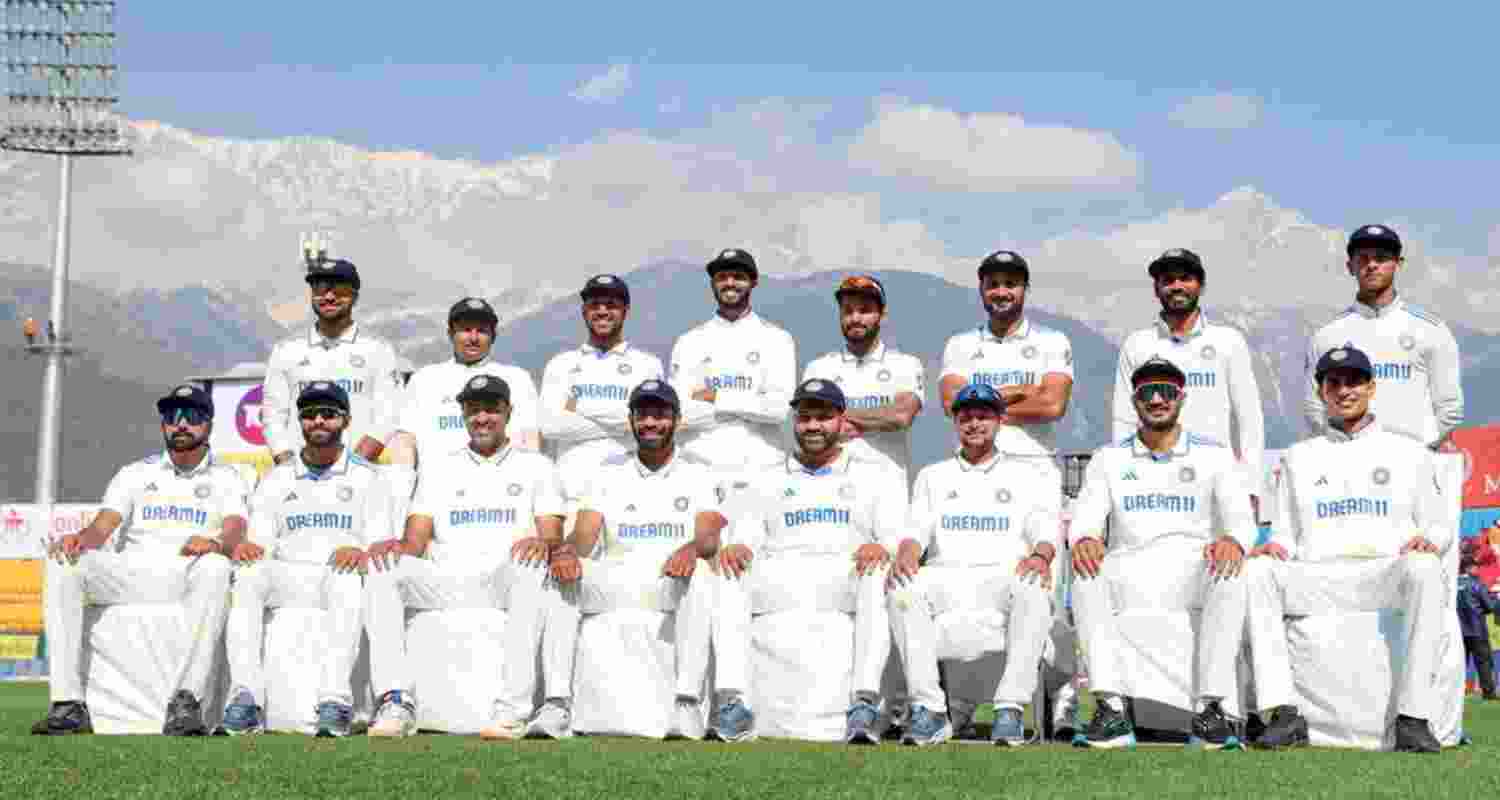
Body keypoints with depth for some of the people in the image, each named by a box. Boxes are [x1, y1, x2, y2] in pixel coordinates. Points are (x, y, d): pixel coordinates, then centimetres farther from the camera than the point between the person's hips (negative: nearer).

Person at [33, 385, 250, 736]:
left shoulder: (227, 479, 13)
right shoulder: (136, 474, 21)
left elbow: (235, 533, -6)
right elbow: (102, 527, 6)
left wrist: (215, 543, -32)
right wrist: (80, 538, -20)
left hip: (188, 580, -3)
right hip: (130, 575, 3)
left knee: (215, 567, -37)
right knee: (64, 563, -24)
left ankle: (186, 701, -43)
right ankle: (68, 704, -30)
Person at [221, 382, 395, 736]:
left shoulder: (367, 478, 15)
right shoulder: (275, 480, 21)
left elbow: (383, 547, 4)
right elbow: (258, 545, 11)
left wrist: (363, 553, -21)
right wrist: (243, 547, -14)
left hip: (343, 578, -2)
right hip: (287, 579, 2)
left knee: (348, 577, -37)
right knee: (247, 573, -29)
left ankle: (335, 699, -48)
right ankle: (246, 697, -38)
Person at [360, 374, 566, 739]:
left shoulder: (536, 466, 18)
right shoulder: (437, 467, 24)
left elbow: (554, 537, 4)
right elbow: (415, 543, 13)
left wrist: (544, 543, -22)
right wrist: (395, 546, -13)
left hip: (506, 582, -2)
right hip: (445, 583, 2)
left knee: (531, 563, -36)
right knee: (383, 567, -25)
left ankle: (514, 708, -42)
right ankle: (396, 702, -31)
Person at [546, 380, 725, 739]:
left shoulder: (697, 473, 11)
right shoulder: (608, 472, 17)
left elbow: (710, 536, -6)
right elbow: (584, 536, 4)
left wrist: (692, 548, -32)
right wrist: (567, 550, -22)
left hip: (671, 588, -2)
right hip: (613, 586, 2)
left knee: (698, 572, -34)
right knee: (561, 569, -24)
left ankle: (687, 703, -39)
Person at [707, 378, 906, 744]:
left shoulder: (877, 476, 22)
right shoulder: (766, 481, 27)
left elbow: (899, 536, 6)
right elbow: (745, 540, 15)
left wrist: (883, 547, -19)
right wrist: (734, 547, -12)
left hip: (846, 575, -1)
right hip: (779, 575, 2)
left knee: (879, 572, -35)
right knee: (729, 571, -29)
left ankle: (864, 704, -43)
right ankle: (733, 706, -36)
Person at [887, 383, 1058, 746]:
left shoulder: (1026, 476, 22)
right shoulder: (933, 476, 27)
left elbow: (1045, 528, 6)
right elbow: (917, 527, 12)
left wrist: (1040, 555, -19)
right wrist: (906, 552, -14)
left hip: (1005, 575, -1)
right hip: (945, 576, 1)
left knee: (1035, 589, -37)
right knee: (903, 589, -33)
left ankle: (1010, 710, -37)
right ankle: (929, 711, -33)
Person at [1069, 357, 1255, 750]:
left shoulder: (1214, 455, 12)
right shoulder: (1108, 458, 15)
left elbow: (1241, 516, -1)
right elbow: (1086, 517, 2)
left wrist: (1233, 540, -28)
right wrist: (1084, 538, -25)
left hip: (1192, 573, -1)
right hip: (1129, 571, 1)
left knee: (1230, 574, -33)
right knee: (1085, 574, -31)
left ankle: (1210, 709, -31)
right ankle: (1111, 710, -35)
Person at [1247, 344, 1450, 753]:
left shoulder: (1409, 453, 21)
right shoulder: (1298, 457, 24)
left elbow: (1440, 526, 18)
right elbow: (1286, 535, 20)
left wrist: (1428, 539, -7)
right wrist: (1273, 547, -6)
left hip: (1388, 576, -1)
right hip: (1317, 580, 2)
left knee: (1423, 567, -37)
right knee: (1256, 571, -29)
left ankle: (1413, 718, -35)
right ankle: (1285, 715, -33)